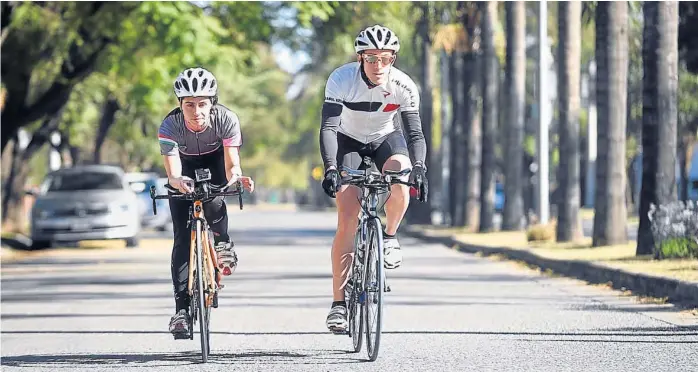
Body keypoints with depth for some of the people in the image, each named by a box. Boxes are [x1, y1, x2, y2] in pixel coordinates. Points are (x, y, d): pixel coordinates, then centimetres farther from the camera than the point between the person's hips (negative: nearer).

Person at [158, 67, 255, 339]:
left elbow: (232, 165, -32)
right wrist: (177, 181, -61)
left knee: (212, 199, -35)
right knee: (182, 237, -12)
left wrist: (236, 177, -55)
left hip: (215, 160, 0)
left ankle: (223, 244, -7)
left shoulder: (226, 119, -31)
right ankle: (182, 308, -12)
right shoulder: (170, 125, -32)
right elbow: (172, 174, -38)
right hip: (186, 167, 0)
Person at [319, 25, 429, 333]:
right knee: (347, 223, -14)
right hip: (349, 140, -1)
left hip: (385, 138, 1)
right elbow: (328, 127, -34)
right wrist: (330, 167, -48)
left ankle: (389, 237, -5)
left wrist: (419, 168, -42)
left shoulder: (404, 86, -24)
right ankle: (338, 302, -9)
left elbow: (415, 133, -24)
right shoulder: (341, 80, -28)